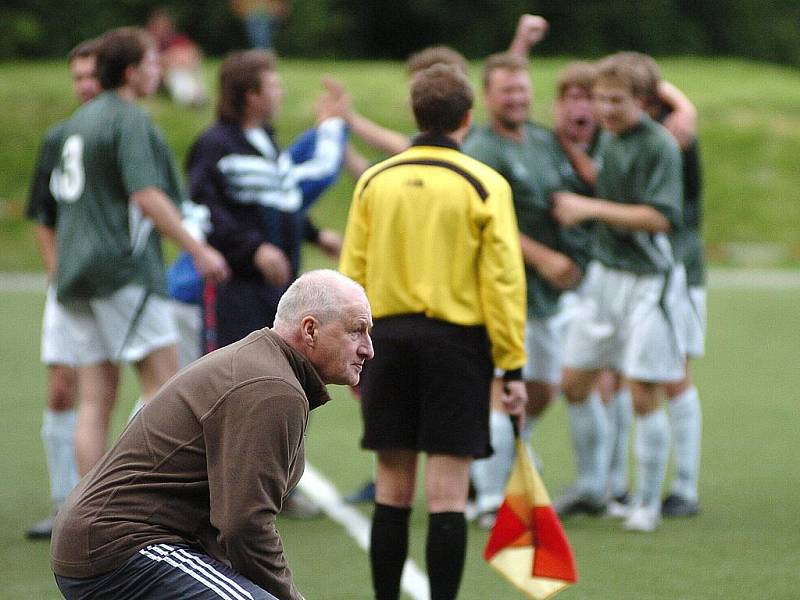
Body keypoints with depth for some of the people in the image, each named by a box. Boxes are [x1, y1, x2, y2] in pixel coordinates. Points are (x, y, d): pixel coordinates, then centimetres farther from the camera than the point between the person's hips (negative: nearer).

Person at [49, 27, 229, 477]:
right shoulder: (129, 120, -9)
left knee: (96, 398, 6)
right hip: (124, 271, -9)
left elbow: (62, 192, 24)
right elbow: (147, 196, -19)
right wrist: (198, 250, -16)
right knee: (164, 385, -6)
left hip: (78, 272, 9)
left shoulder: (81, 120, 18)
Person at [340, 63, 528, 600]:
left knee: (393, 488, 10)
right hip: (457, 341, -3)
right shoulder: (486, 186, -5)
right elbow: (503, 281, -7)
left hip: (387, 339, 3)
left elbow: (351, 274, 6)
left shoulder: (374, 182, 5)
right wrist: (513, 366, -3)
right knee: (447, 493, -3)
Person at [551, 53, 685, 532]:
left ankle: (649, 503, 7)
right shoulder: (607, 139, 8)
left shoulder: (660, 146, -15)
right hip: (604, 273, 8)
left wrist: (589, 208, -20)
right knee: (575, 384, 10)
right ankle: (592, 484, 26)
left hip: (648, 281, -8)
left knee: (644, 394, -5)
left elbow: (660, 217, -23)